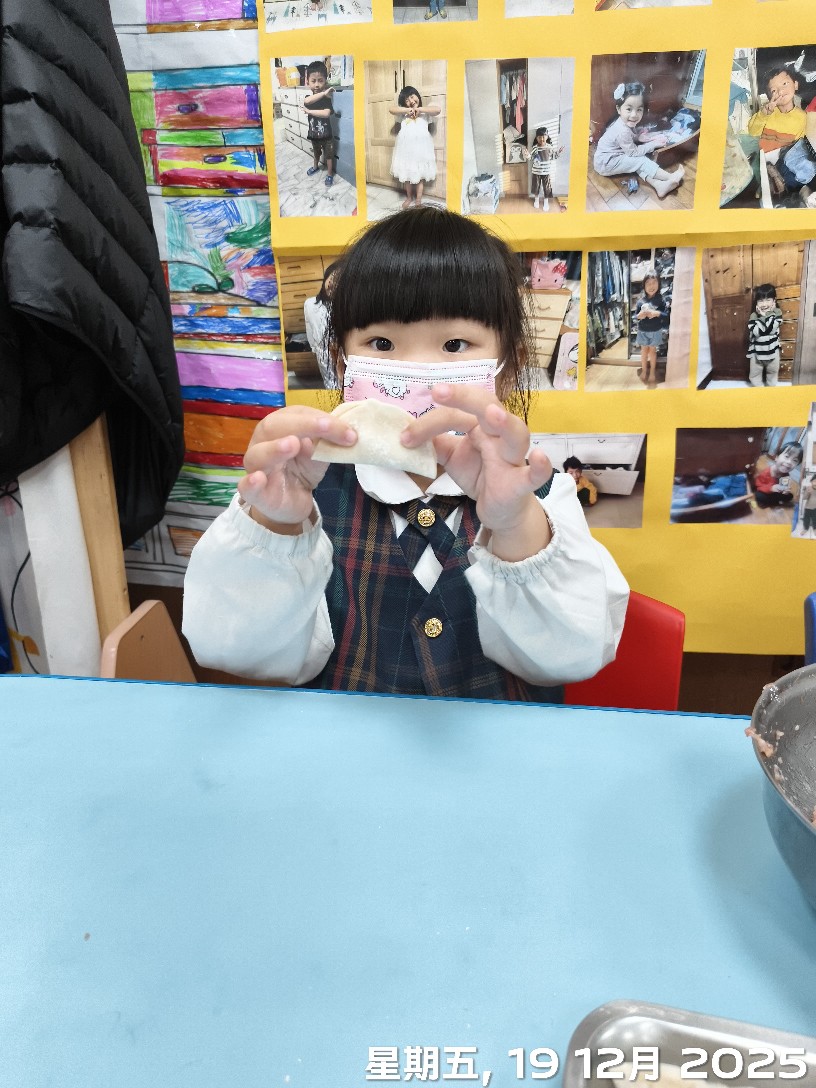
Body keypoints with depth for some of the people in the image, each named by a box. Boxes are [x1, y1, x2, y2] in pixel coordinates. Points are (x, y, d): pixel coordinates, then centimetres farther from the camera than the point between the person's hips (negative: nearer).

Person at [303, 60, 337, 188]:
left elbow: (326, 113, -34)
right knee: (316, 152, 27)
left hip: (326, 135, -4)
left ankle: (330, 174, 27)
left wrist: (309, 111, -29)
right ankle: (316, 166, 52)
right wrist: (323, 93, -40)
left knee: (329, 155, 11)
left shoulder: (327, 99, -16)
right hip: (313, 134, 4)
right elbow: (307, 101, -35)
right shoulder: (308, 97, -9)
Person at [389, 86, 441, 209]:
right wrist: (407, 110, -10)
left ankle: (418, 199, 15)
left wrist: (419, 109, -10)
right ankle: (409, 197, 29)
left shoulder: (425, 112, 5)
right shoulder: (403, 113, 10)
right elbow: (391, 109, -5)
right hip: (406, 147, 2)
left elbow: (438, 110, -12)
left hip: (420, 146, -2)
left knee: (420, 173, 5)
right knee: (406, 173, 12)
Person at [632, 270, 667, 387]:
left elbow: (666, 314, -13)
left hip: (656, 330, -1)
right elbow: (634, 315, -3)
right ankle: (644, 371, 29)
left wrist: (657, 313, -30)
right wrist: (639, 315, -26)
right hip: (642, 330, 1)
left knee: (652, 350, 10)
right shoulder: (640, 300, -8)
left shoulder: (661, 299, -12)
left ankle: (652, 372, 24)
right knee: (644, 350, 13)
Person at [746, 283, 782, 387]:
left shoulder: (777, 312, -8)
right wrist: (761, 316, -26)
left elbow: (772, 330, -22)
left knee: (773, 373, 18)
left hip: (772, 351, 1)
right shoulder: (754, 315, -10)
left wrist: (767, 315, -23)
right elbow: (756, 332, -25)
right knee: (755, 375, 8)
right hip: (757, 351, -1)